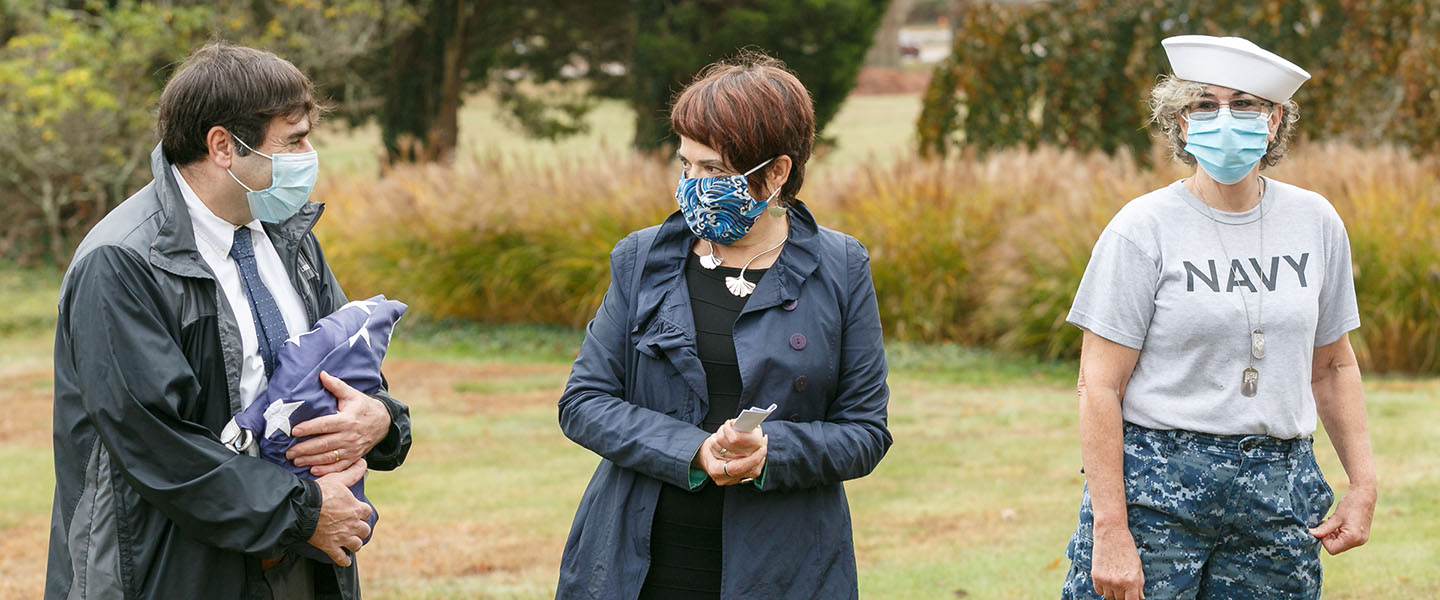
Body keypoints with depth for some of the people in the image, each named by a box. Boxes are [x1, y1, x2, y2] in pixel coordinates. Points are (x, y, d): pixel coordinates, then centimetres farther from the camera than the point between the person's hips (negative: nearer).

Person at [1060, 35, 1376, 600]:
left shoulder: (1316, 222, 7)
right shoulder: (1144, 228, -6)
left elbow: (1334, 365, 18)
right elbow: (1098, 386, -9)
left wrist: (1364, 484, 9)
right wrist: (1110, 531, -15)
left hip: (1279, 488, 4)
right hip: (1156, 484, -4)